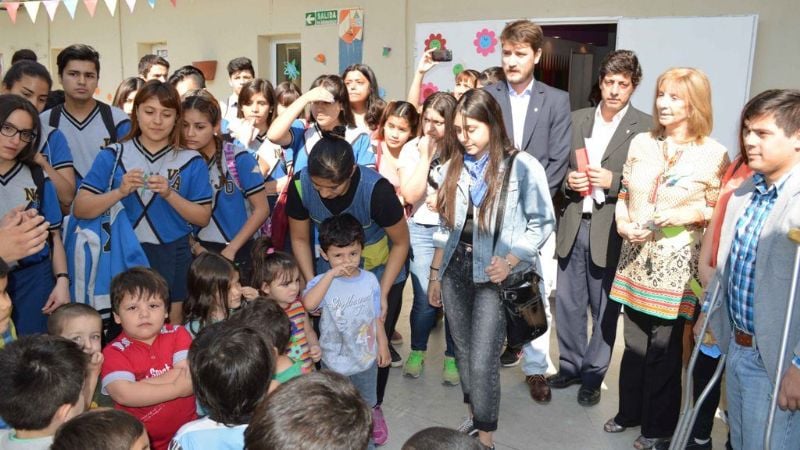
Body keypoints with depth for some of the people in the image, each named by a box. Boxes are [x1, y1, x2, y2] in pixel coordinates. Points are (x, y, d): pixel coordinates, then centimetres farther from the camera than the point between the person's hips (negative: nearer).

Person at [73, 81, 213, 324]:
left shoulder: (192, 161, 1)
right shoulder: (112, 155, 2)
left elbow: (203, 218, -2)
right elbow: (80, 209, -4)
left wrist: (169, 194, -16)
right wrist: (120, 192, -20)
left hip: (172, 259, 0)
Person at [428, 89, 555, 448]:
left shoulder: (522, 166, -9)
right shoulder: (453, 168, 7)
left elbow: (543, 222, -7)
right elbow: (446, 226, 13)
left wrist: (510, 260, -18)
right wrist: (435, 274, 14)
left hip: (494, 273, -5)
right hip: (455, 268, 5)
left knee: (482, 361, -5)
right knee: (463, 351, 15)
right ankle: (474, 415, 35)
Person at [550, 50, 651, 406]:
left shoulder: (647, 127, -5)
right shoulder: (575, 120, 9)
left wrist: (613, 181, -19)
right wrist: (568, 181, -7)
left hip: (612, 230, -4)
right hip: (573, 225, 4)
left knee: (604, 308, 8)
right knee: (568, 303, 13)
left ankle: (593, 376, 25)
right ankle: (571, 366, 32)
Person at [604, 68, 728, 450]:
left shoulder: (713, 154, -7)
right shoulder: (641, 143, 5)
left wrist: (693, 213, -19)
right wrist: (622, 223, -6)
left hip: (676, 265, -4)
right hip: (636, 259, 4)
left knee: (664, 348, 7)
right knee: (633, 342, 15)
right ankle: (629, 411, 34)